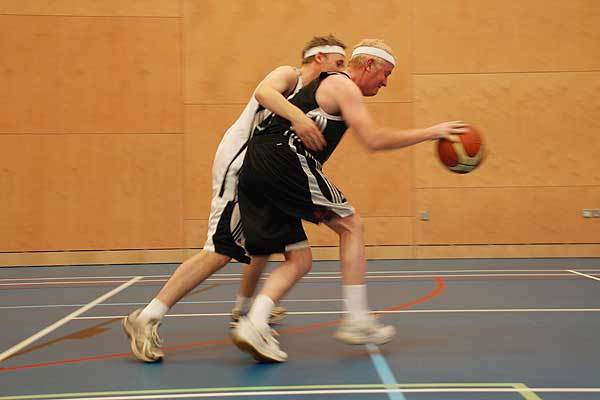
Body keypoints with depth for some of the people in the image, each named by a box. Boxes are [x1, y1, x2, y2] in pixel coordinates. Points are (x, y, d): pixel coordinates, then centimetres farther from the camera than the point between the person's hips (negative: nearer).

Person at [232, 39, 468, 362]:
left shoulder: (324, 85, 29)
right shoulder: (344, 86, 0)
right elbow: (373, 140, -11)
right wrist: (430, 132, -4)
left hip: (254, 171, 9)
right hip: (283, 158, -9)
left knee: (299, 261, 9)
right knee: (350, 225, 4)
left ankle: (253, 325, -7)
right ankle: (356, 320, 3)